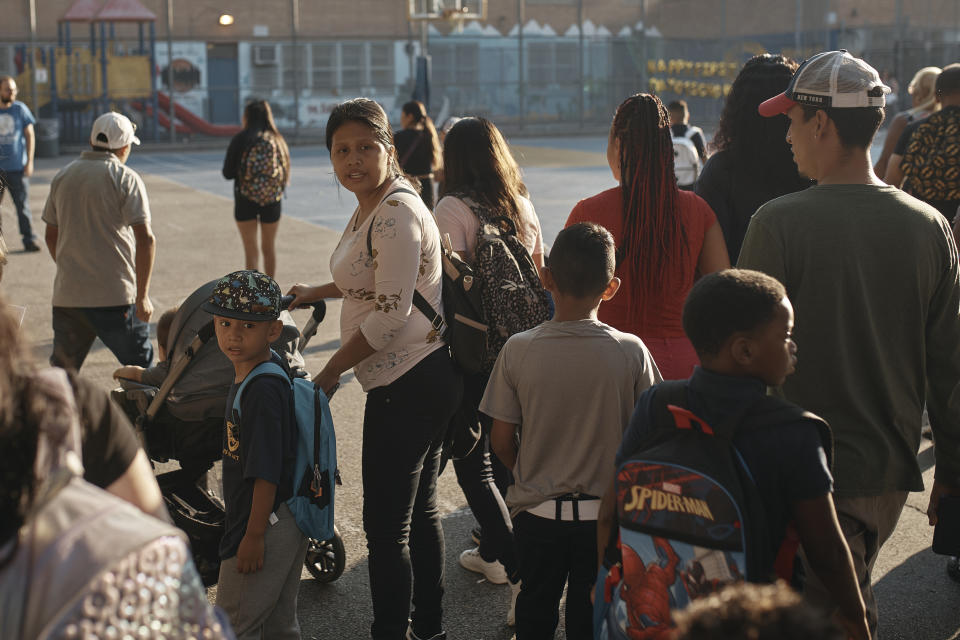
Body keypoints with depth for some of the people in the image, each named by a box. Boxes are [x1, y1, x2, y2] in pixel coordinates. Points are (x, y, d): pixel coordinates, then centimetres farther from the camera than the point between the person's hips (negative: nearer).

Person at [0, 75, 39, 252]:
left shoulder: (20, 109, 1)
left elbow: (30, 136, 4)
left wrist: (29, 162, -2)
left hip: (17, 167, -2)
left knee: (22, 204, -3)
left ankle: (29, 239, 1)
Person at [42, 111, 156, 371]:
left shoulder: (62, 176, 11)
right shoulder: (126, 178, -5)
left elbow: (51, 236, 18)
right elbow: (145, 239, -12)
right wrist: (143, 295, -8)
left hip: (66, 294, 5)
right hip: (115, 295, -5)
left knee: (62, 368, 12)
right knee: (140, 366, 7)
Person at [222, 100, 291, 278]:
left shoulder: (240, 140, -8)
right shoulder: (277, 140, 0)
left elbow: (227, 173, -6)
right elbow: (286, 171, 2)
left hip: (246, 200, -3)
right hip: (272, 200, 3)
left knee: (251, 250, 5)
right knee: (269, 248, 16)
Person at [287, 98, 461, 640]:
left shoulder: (396, 213, -19)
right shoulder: (374, 206, 13)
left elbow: (391, 314, -23)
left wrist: (331, 372, -13)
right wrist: (315, 294, 35)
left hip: (408, 384, -11)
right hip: (426, 378, 11)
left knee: (386, 525, -2)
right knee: (420, 512, 19)